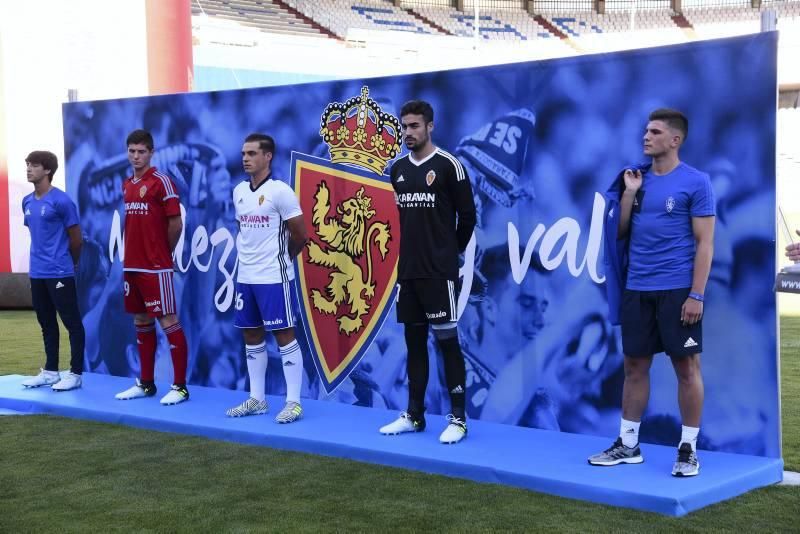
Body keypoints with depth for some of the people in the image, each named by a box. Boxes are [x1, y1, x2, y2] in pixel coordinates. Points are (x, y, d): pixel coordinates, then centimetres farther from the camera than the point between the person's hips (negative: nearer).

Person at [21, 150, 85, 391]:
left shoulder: (61, 201, -11)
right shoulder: (27, 202, 10)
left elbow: (76, 238, -6)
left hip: (59, 273, -8)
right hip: (37, 273, 8)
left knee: (72, 322, 0)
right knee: (47, 323, 14)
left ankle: (75, 374, 4)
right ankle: (50, 371, 23)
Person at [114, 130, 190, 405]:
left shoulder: (161, 181, -9)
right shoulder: (126, 184, 13)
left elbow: (176, 223, -10)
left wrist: (163, 252, 1)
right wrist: (133, 253, 11)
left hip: (156, 267, -8)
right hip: (132, 266, 8)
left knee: (169, 323, -5)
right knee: (141, 323, 13)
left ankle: (180, 386, 0)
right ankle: (146, 383, 21)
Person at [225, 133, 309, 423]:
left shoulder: (280, 191, -11)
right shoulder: (239, 191, 10)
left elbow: (300, 236, -7)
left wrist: (279, 258, 6)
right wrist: (249, 257, 14)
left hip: (274, 278, -7)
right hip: (245, 277, 7)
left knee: (284, 335, -2)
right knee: (251, 336, 11)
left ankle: (293, 402, 3)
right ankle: (256, 399, 20)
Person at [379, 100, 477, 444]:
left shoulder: (448, 165, -8)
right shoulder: (398, 170, 11)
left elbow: (468, 215, -4)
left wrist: (452, 250, 6)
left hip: (439, 271, -6)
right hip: (408, 270, 6)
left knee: (447, 340, -4)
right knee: (414, 340, 11)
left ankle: (458, 418, 1)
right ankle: (414, 415, 19)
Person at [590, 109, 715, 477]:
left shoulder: (695, 182, -5)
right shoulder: (637, 178, 11)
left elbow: (705, 243, -7)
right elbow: (620, 233, 11)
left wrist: (696, 295, -13)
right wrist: (629, 192, -1)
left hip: (677, 290, -5)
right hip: (636, 289, 5)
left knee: (686, 367, 1)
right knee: (635, 365, 9)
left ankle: (688, 449, 10)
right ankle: (627, 444, 18)